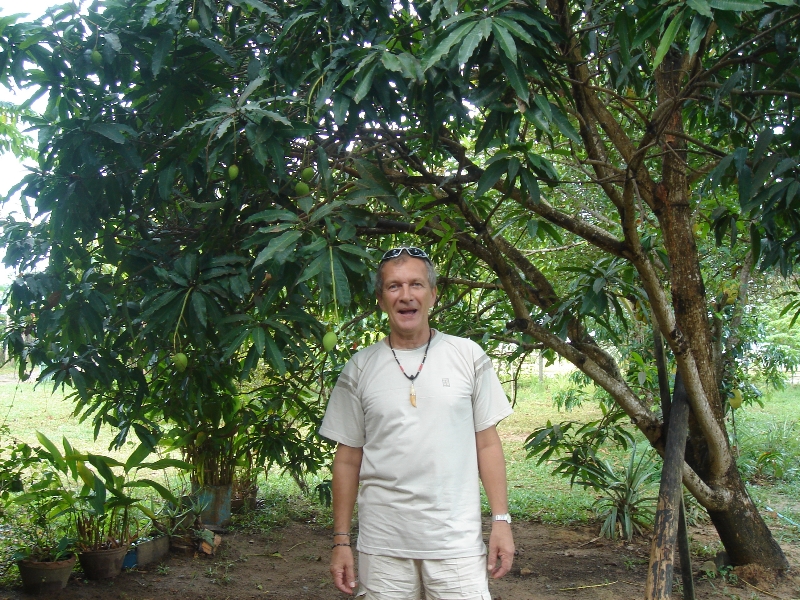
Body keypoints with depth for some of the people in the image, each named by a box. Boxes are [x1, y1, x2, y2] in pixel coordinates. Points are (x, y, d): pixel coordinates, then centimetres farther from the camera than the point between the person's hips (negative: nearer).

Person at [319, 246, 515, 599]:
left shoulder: (468, 356, 3)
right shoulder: (359, 369, 4)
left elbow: (487, 443, 5)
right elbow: (348, 458, 7)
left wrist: (501, 520, -1)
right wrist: (341, 540, 5)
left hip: (457, 542, 0)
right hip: (382, 544, 1)